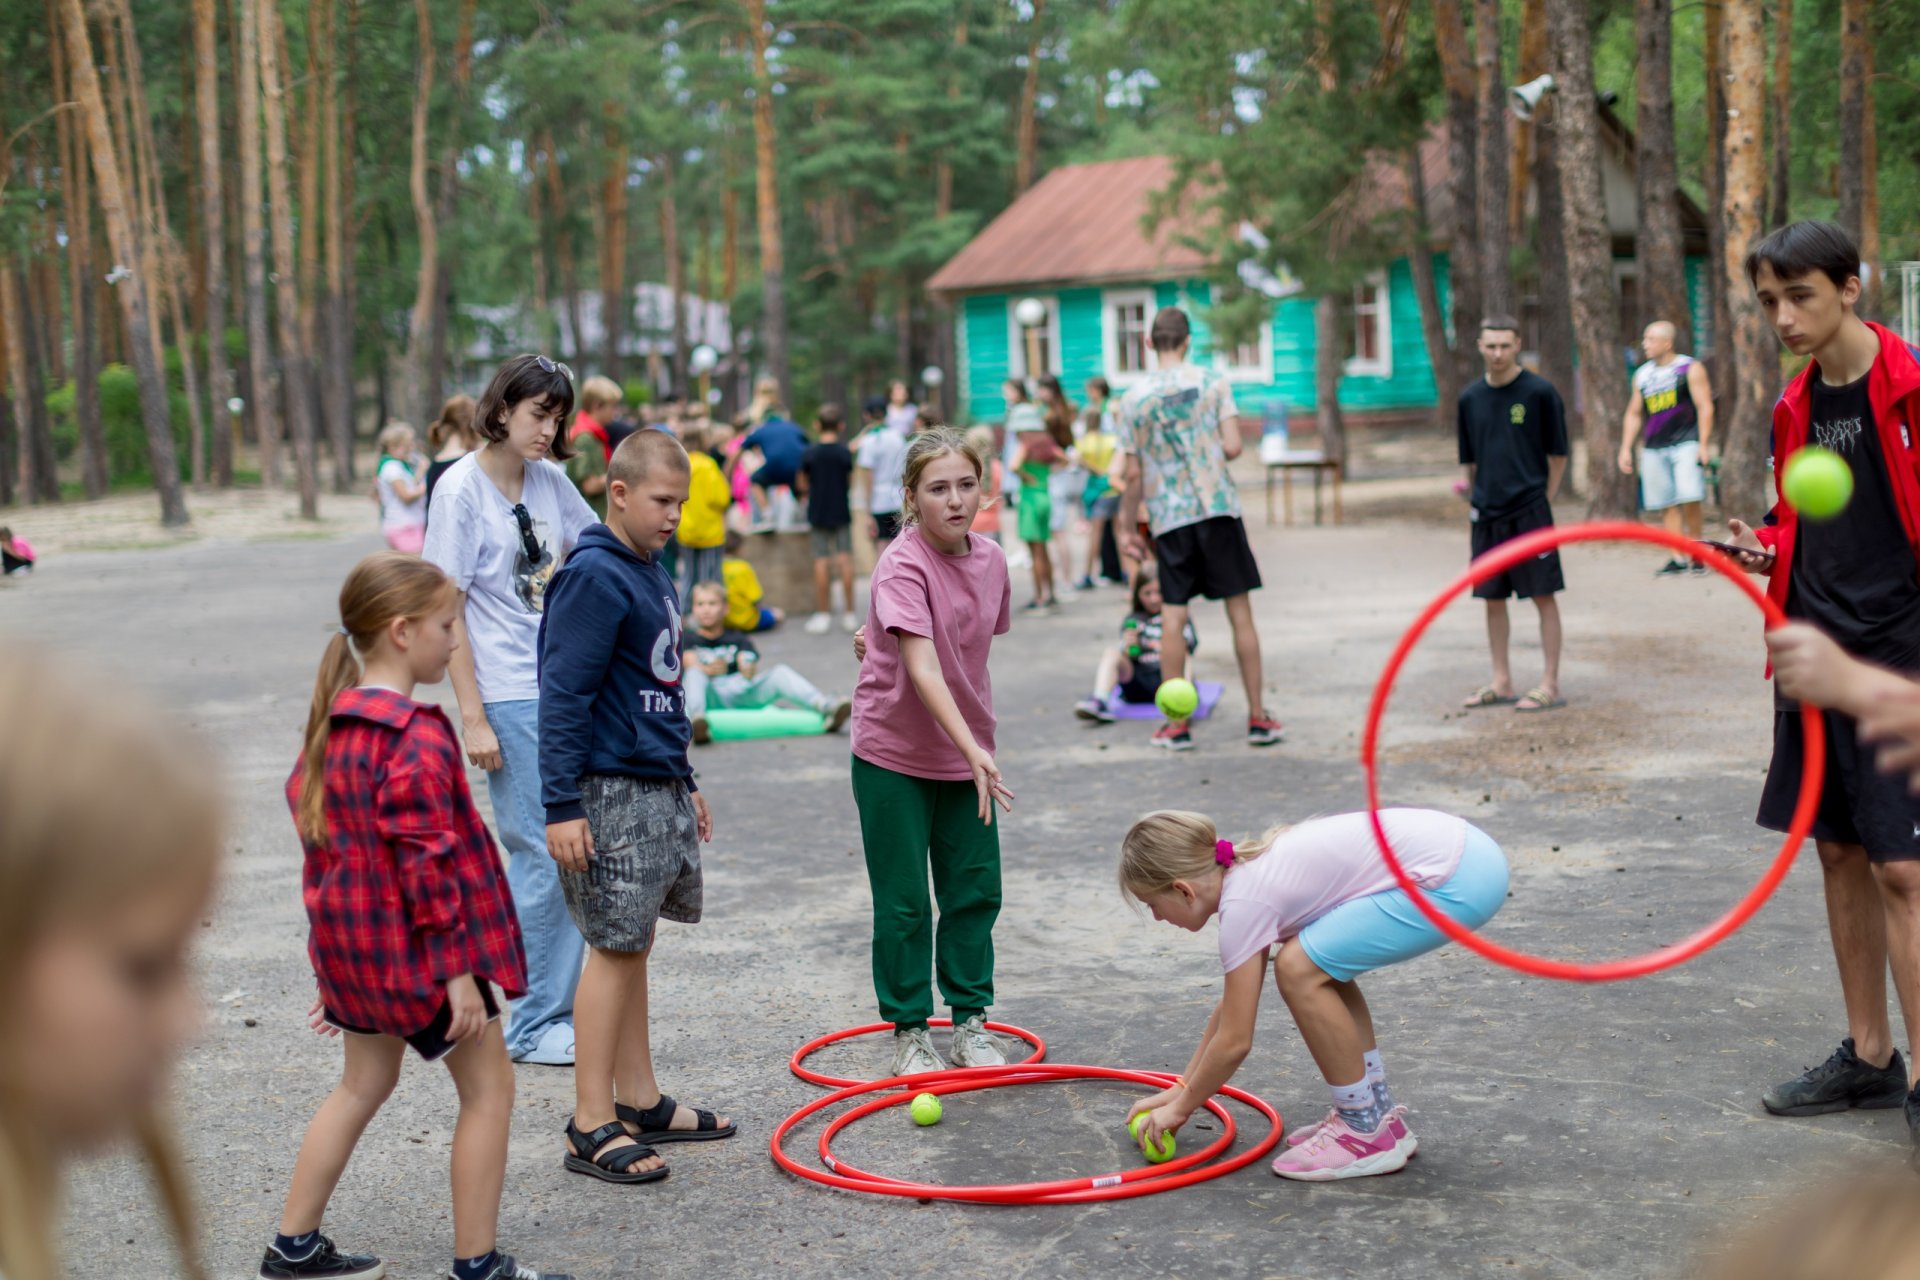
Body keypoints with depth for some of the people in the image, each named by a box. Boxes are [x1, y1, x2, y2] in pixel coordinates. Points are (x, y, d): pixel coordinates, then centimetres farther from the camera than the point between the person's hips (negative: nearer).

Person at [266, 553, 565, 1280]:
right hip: (418, 947, -9)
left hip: (354, 941, 9)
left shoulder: (332, 724, 7)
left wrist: (335, 955, 20)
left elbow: (313, 823, 13)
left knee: (364, 1085, 22)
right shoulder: (418, 736, -21)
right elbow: (427, 862, -23)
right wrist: (458, 970, -18)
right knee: (488, 1089, 5)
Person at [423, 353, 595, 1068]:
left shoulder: (550, 480, 9)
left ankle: (561, 1007, 19)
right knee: (543, 855, -4)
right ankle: (532, 1028, 9)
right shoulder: (461, 488, -8)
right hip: (510, 699, -6)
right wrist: (473, 716, -13)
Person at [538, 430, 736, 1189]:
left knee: (633, 946, 15)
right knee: (615, 948, -5)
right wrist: (561, 806, -21)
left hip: (660, 790, 9)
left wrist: (684, 780, 26)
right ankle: (591, 1126, 1)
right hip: (612, 794, -9)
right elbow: (563, 696, -18)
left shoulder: (652, 573, 14)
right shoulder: (593, 577, -15)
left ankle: (639, 1100, 24)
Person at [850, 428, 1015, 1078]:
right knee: (904, 902, 4)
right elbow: (921, 668, -31)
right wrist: (975, 751, -40)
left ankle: (971, 1020, 24)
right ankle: (909, 1030, 18)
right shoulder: (903, 566, -21)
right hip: (893, 754, -5)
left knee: (975, 890, 10)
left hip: (966, 751, 5)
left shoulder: (991, 560, -1)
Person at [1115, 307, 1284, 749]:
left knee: (1173, 617, 4)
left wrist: (1128, 528, 13)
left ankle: (1177, 726, 7)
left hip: (1169, 518, 1)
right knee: (1240, 612, 5)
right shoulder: (1212, 383, 0)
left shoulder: (1132, 400, 1)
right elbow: (1233, 447, -7)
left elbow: (1134, 474, 2)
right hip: (1218, 508, 0)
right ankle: (1258, 718, 7)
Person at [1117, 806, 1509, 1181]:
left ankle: (1369, 1131, 3)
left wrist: (1181, 1106, 11)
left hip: (1456, 878, -10)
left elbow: (1234, 1042, -4)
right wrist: (1182, 1089, 29)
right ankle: (1376, 1110, 23)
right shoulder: (1252, 870, 15)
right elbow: (1234, 1002, 26)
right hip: (1465, 849, 10)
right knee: (1319, 965, 17)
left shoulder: (1243, 903, -10)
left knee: (1300, 970, -8)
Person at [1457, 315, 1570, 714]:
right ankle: (1501, 683, 19)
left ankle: (1550, 685, 4)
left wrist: (1542, 499, -4)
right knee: (1492, 598, 9)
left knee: (1543, 596, -1)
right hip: (1487, 515, 5)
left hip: (1530, 512, -5)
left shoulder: (1540, 392, -6)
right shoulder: (1471, 398, 6)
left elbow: (1558, 455, -1)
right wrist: (1477, 501, 8)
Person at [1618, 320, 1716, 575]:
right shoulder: (1642, 374, 15)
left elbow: (1705, 407, -3)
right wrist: (1626, 449, 11)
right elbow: (1633, 414, 20)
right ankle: (1678, 558, 5)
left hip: (1685, 442, -5)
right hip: (1653, 448, 5)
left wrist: (1703, 445, -11)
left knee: (1689, 498, -16)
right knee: (1668, 504, 2)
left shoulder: (1690, 369, 1)